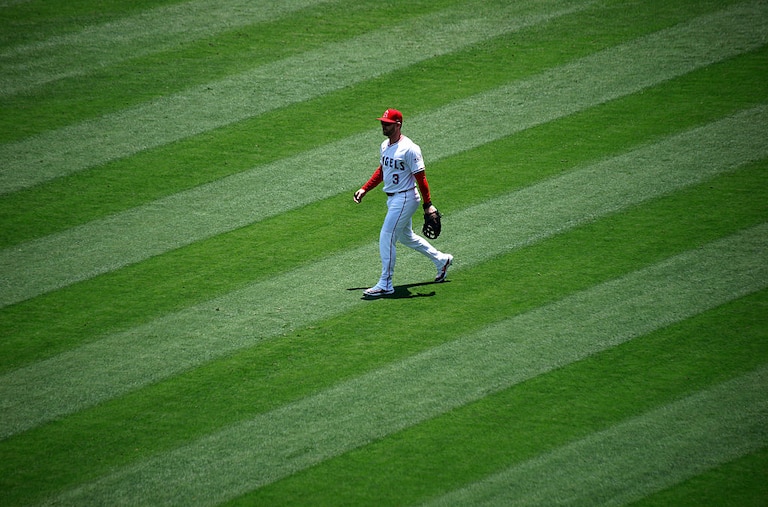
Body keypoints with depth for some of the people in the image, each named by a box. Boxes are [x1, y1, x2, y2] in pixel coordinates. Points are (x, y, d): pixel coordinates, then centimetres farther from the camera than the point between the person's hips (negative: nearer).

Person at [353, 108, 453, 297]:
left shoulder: (409, 149, -20)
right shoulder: (385, 146, 7)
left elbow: (420, 177, -19)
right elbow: (381, 170, 21)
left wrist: (428, 205, -19)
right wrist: (364, 189, 13)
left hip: (405, 199, -10)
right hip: (392, 199, 10)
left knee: (386, 238, -10)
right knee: (406, 237, 21)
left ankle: (385, 285, -4)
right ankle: (441, 260, 38)